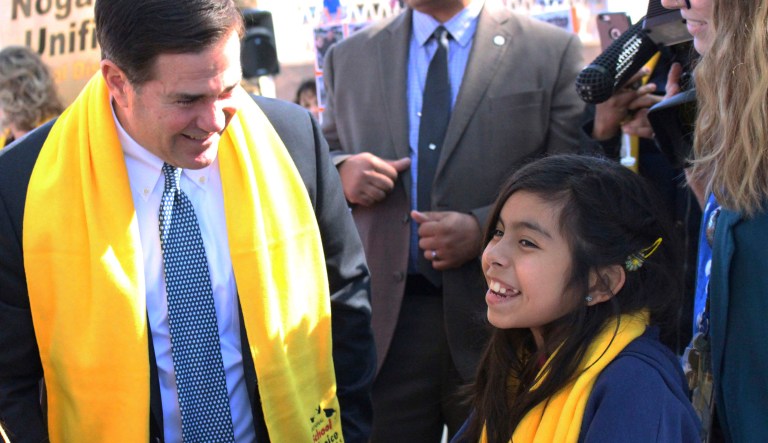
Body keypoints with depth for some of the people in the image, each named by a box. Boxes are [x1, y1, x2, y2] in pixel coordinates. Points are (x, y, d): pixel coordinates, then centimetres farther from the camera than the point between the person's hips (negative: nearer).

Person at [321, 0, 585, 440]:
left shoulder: (554, 52, -1)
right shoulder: (349, 57, 10)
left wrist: (485, 228, -17)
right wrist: (342, 172, -5)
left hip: (498, 314, -2)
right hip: (384, 318, 2)